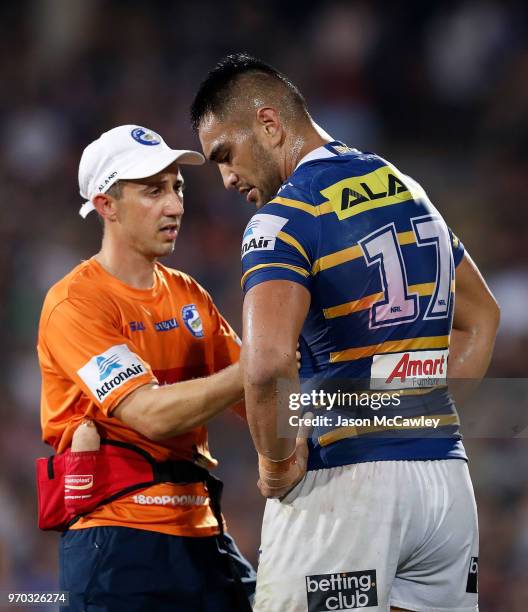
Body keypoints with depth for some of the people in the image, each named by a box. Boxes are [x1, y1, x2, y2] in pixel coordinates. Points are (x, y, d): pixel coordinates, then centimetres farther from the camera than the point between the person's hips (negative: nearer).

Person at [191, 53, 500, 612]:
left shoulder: (287, 217, -11)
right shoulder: (411, 192, 14)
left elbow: (266, 361, -28)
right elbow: (480, 318, 28)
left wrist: (277, 462, -13)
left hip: (344, 481, -7)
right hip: (446, 476, 7)